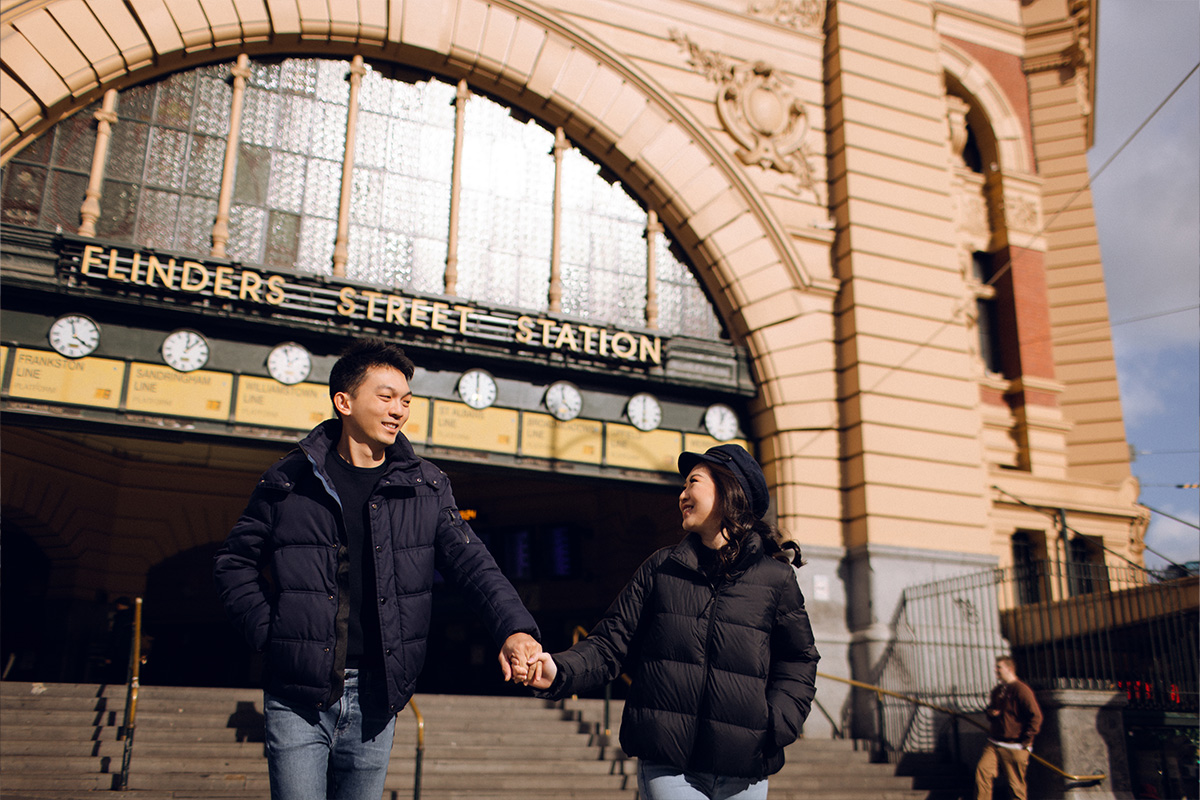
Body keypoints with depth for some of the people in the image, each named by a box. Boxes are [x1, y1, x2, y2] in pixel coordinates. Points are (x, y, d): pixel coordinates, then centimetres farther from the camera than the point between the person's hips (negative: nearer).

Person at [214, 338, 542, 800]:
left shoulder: (426, 489, 4)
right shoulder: (289, 481, 0)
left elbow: (473, 565, -4)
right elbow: (234, 563, 8)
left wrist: (514, 629, -21)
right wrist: (270, 633, -5)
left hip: (375, 701, 2)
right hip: (297, 697, -2)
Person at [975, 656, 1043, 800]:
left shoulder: (1021, 689, -10)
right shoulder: (997, 690, 15)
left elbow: (1036, 716, -14)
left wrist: (1026, 741, -13)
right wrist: (990, 712, 7)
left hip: (1015, 748, -7)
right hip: (993, 744, 7)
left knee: (1016, 785, -1)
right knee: (982, 770, -8)